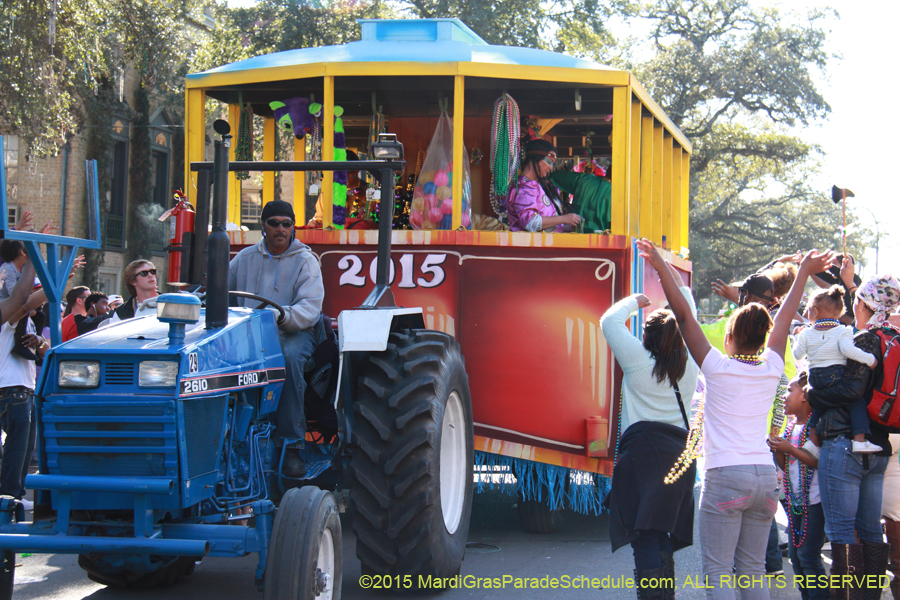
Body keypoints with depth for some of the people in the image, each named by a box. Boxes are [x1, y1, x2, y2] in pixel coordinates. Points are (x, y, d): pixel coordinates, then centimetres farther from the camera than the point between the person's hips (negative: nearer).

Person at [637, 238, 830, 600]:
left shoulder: (717, 367, -4)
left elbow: (683, 315, -3)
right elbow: (785, 318, 20)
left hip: (725, 476, -5)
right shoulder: (771, 369, 7)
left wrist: (661, 267, 0)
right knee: (753, 570, 11)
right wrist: (804, 272, 33)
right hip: (765, 476, 5)